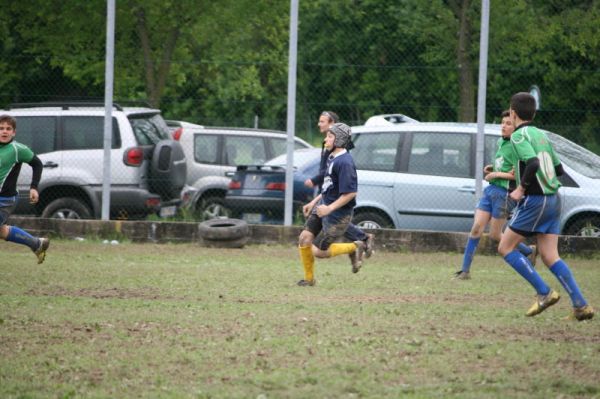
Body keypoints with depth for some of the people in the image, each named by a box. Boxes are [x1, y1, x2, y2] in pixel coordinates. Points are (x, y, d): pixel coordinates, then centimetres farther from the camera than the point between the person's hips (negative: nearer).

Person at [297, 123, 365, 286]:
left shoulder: (344, 162, -23)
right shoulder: (331, 157, 8)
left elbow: (350, 193, -26)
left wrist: (330, 208, -25)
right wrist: (313, 203, 18)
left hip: (338, 215, -9)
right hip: (323, 206, 9)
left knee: (318, 251, -4)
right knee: (305, 238, 2)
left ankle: (354, 248, 14)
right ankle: (309, 278, 18)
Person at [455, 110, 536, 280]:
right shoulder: (501, 142, 15)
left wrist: (497, 174, -14)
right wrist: (491, 169, 11)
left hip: (504, 193, -8)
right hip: (491, 190, 8)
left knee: (495, 235, 1)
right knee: (476, 228, -2)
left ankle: (529, 251, 22)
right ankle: (465, 270, -1)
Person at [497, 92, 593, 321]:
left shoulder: (519, 135, -10)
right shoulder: (541, 135, 15)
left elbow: (533, 163, -26)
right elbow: (558, 169, 20)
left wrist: (521, 188, -15)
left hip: (534, 200, -8)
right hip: (553, 199, 8)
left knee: (505, 248, 3)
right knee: (550, 257, 6)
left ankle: (544, 293, -4)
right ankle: (581, 306, -5)